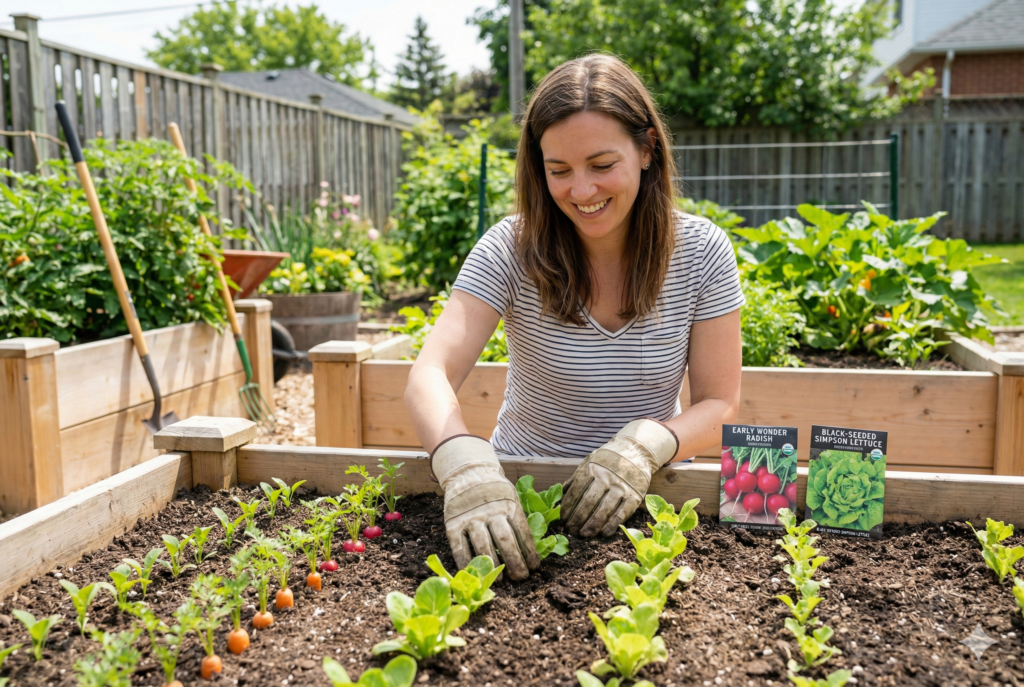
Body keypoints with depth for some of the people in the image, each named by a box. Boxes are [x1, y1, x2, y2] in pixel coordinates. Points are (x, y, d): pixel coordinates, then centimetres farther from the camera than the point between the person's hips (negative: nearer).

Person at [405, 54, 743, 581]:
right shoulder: (512, 249, -12)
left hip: (646, 497, 0)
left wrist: (646, 445, -27)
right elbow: (429, 377, -21)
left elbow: (719, 404, -5)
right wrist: (467, 468, -41)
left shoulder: (701, 252, -8)